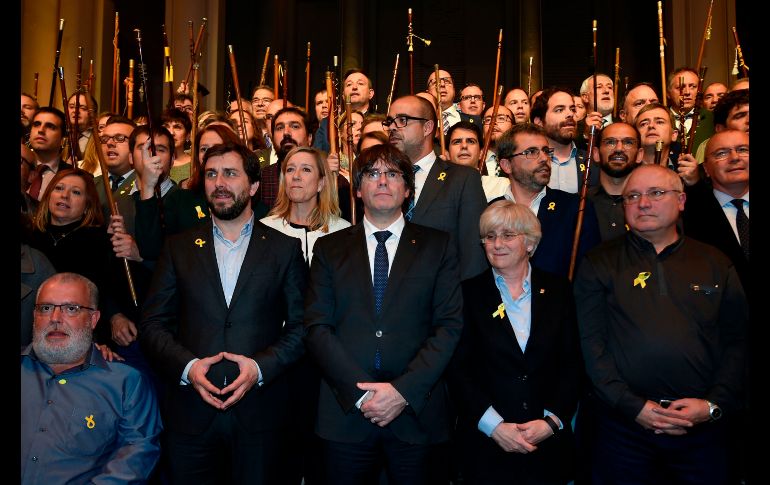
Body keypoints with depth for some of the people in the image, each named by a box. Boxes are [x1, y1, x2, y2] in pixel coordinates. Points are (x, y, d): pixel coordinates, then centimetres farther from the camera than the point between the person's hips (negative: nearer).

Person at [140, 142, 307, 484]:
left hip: (260, 414, -1)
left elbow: (301, 325, 0)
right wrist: (187, 366, -12)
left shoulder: (285, 248, 4)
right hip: (190, 413, 1)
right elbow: (153, 324, 4)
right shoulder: (178, 247, 8)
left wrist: (261, 366, -13)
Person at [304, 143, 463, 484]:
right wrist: (361, 392, -11)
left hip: (417, 414, 0)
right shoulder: (329, 248, 8)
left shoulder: (438, 246, 5)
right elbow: (316, 327, 0)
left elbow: (450, 326, -2)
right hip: (346, 413, 1)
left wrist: (404, 390, -12)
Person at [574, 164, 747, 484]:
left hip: (703, 426, 2)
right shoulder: (600, 263, 1)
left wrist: (715, 404, -8)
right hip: (624, 426, -1)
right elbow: (589, 342, -6)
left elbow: (737, 341, 5)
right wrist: (633, 406, -13)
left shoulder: (715, 264, 8)